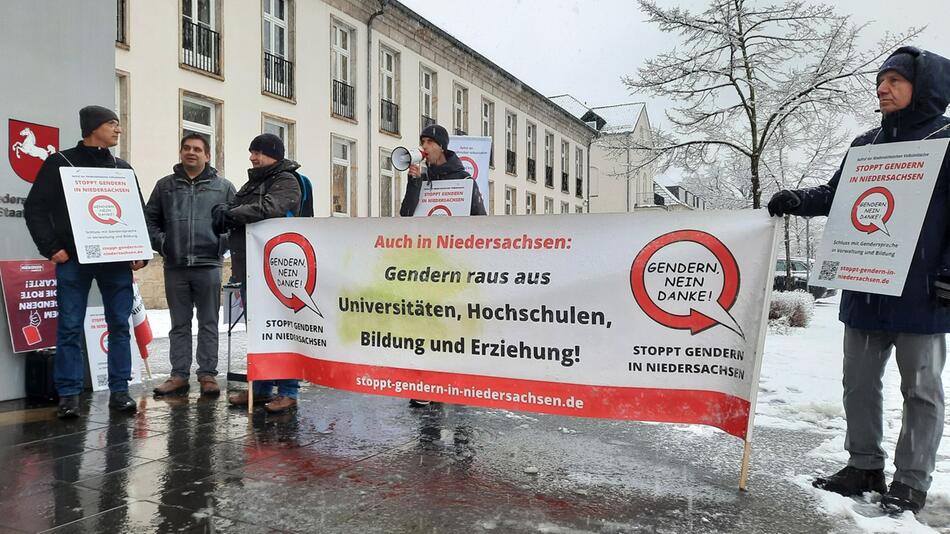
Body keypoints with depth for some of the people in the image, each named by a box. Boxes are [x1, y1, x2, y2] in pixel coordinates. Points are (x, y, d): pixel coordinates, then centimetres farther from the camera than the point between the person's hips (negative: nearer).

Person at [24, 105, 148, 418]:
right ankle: (69, 395, 8)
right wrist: (51, 248, -8)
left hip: (117, 261, 3)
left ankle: (119, 390, 12)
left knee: (120, 326, 4)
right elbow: (35, 208, 1)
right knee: (70, 328, 0)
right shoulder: (60, 163, 4)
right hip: (73, 261, -3)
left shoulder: (122, 168, 14)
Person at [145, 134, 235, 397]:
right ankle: (179, 375, 15)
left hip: (209, 266, -2)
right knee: (179, 325, 8)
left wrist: (222, 244, -5)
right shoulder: (165, 185, 11)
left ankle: (208, 374, 10)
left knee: (209, 324, 4)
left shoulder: (223, 187, 6)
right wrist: (160, 242, -1)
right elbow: (150, 219, 13)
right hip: (174, 267, 2)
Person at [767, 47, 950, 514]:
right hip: (865, 289, 6)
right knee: (859, 382, 11)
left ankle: (911, 482, 16)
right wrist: (797, 201, -3)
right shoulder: (866, 145, 13)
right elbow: (837, 195, 16)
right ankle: (864, 466, 25)